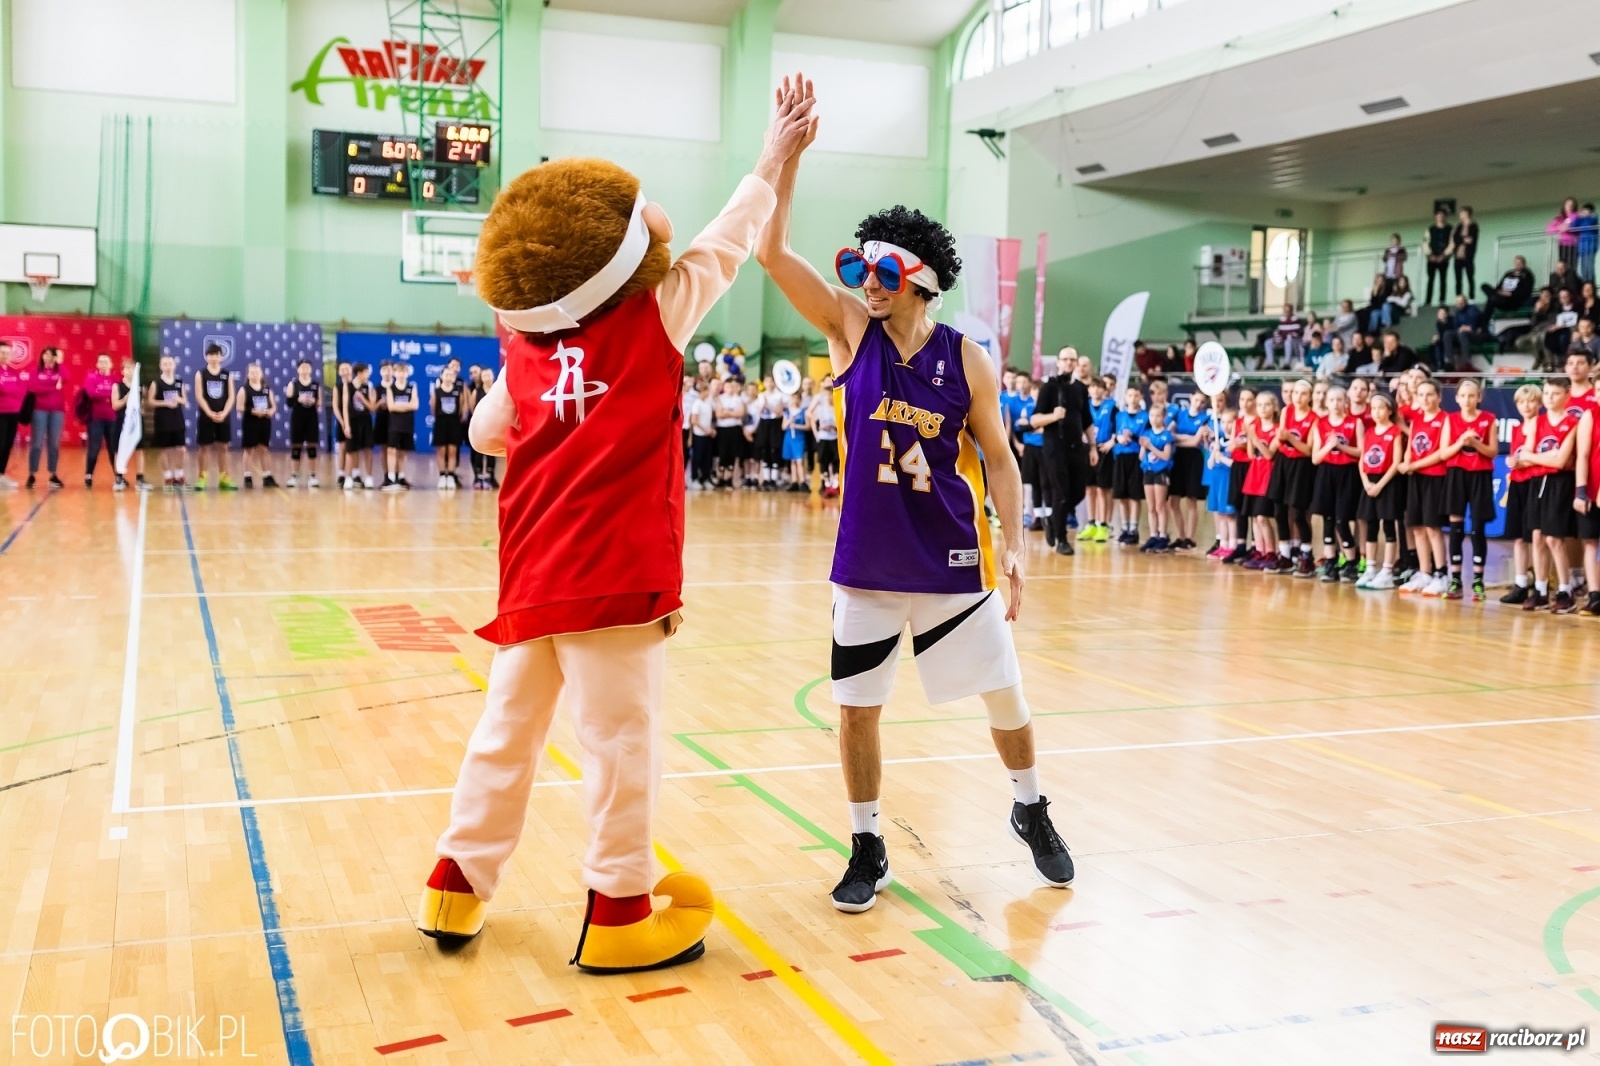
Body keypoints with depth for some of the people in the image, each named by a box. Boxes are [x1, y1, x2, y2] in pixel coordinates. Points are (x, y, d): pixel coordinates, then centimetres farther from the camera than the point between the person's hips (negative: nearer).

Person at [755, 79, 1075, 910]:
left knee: (1002, 695, 10)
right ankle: (867, 849, 22)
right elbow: (772, 253, -11)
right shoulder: (850, 331, -3)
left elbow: (998, 459, 0)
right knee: (856, 708, 5)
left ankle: (1030, 811, 35)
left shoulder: (966, 360, -6)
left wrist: (1015, 547, -8)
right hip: (866, 563, 1)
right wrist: (788, 155, -17)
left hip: (952, 562, -1)